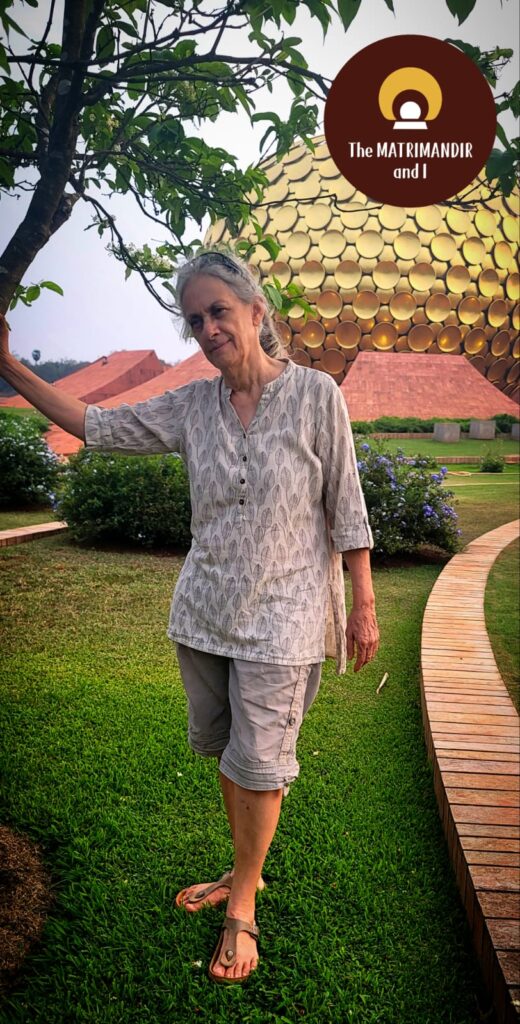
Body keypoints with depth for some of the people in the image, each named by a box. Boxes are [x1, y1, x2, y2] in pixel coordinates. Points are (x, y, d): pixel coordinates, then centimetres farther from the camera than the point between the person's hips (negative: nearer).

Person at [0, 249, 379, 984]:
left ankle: (242, 904, 27)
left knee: (257, 764, 3)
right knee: (223, 749, 17)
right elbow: (97, 427, 5)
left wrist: (364, 607, -6)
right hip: (204, 612, 5)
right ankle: (245, 872, 41)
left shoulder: (316, 395, -10)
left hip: (279, 618, -4)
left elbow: (346, 509, -7)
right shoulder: (193, 406, 1)